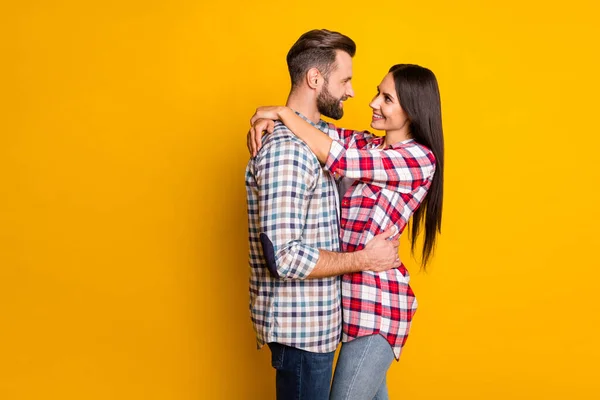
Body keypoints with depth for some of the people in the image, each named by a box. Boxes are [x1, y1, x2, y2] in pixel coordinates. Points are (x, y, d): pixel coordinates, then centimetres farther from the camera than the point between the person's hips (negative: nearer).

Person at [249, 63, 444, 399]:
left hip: (378, 303, -7)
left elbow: (334, 156, -23)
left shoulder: (420, 159, -14)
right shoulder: (364, 144, 7)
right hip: (354, 298, 7)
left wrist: (283, 112, -13)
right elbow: (307, 115, 5)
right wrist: (267, 119, -15)